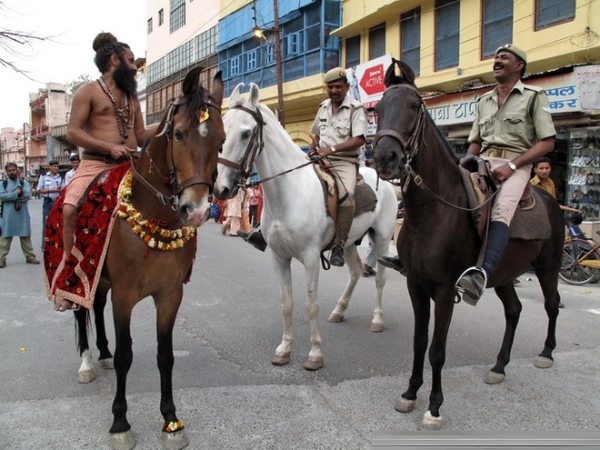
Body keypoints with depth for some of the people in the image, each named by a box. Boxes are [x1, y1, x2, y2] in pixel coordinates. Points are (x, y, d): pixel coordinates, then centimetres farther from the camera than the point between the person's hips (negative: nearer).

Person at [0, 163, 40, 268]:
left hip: (22, 215, 1)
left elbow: (28, 195, -11)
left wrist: (10, 197, -12)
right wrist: (16, 193, -16)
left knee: (26, 236, 10)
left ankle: (30, 257, 19)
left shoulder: (24, 183, 7)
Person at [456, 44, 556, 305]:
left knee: (501, 210, -34)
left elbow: (547, 142, -2)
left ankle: (483, 273, -53)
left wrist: (511, 166, -14)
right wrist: (466, 164, 1)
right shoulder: (484, 101, 22)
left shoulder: (534, 96, 6)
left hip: (516, 164, -6)